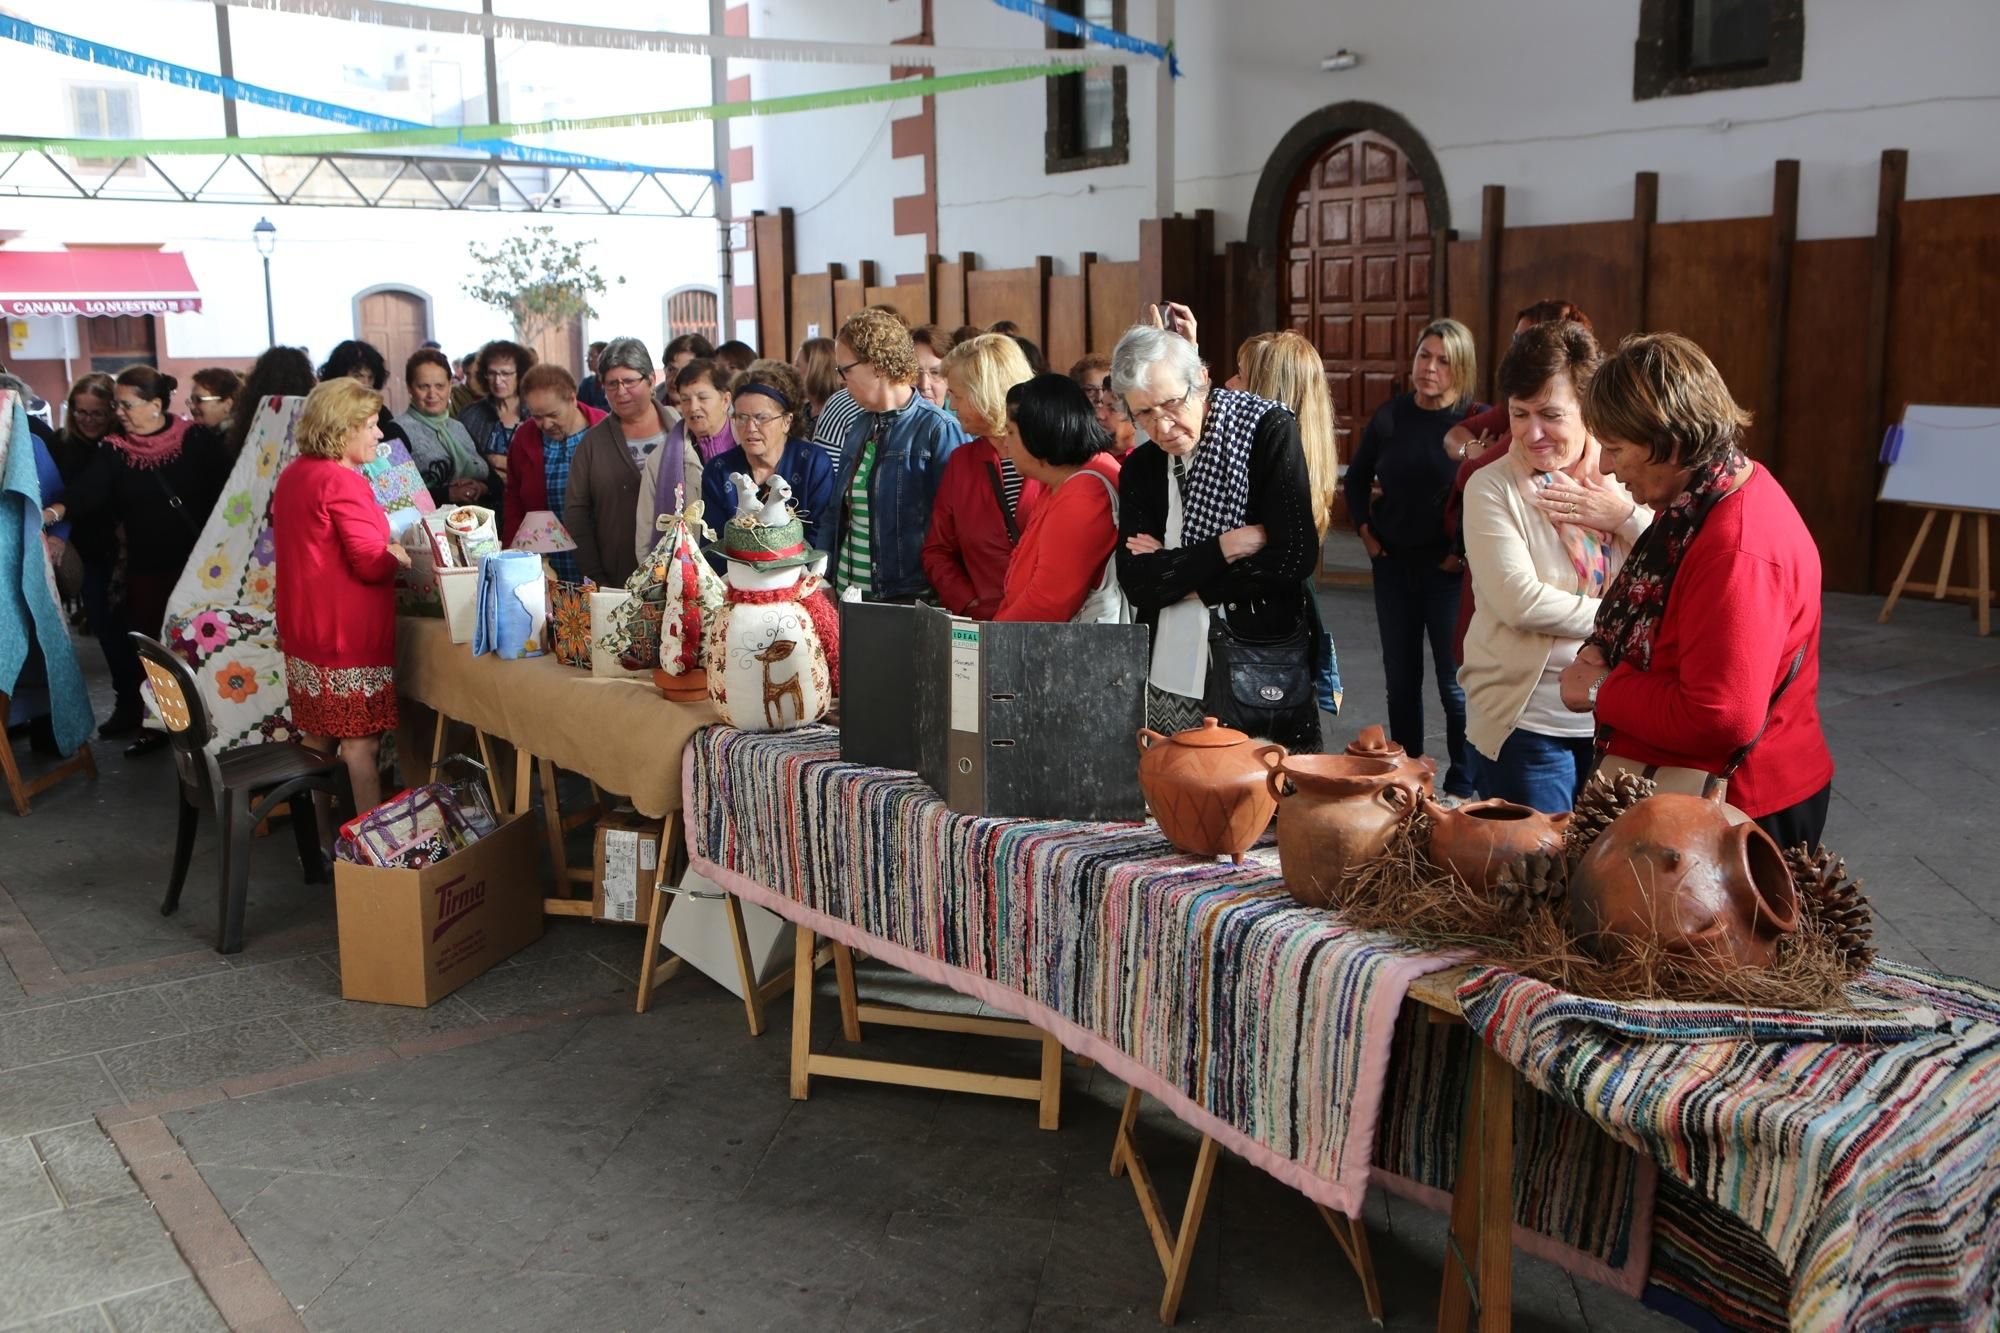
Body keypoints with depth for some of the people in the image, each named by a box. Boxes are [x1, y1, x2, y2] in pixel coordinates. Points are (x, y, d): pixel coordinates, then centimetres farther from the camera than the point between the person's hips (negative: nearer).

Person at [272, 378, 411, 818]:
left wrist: (386, 543, 18)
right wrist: (402, 553, -2)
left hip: (304, 630, 9)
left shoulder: (293, 474, 12)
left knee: (318, 740, 16)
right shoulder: (343, 482, -18)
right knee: (360, 744, -4)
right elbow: (372, 564, -22)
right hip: (348, 633, -9)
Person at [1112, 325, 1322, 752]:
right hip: (1170, 681, 3)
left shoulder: (1270, 431, -6)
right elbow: (1136, 582, -4)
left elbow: (1296, 556, -14)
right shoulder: (1139, 467, 6)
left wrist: (1174, 572, -8)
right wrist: (1225, 548, -15)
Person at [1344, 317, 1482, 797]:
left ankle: (1463, 787, 11)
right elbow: (1357, 477, 18)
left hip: (1449, 569, -5)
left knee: (1455, 681, 1)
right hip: (1393, 564, 5)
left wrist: (1466, 552, -12)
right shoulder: (1389, 416, 4)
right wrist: (1366, 531, 8)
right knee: (1400, 677, 13)